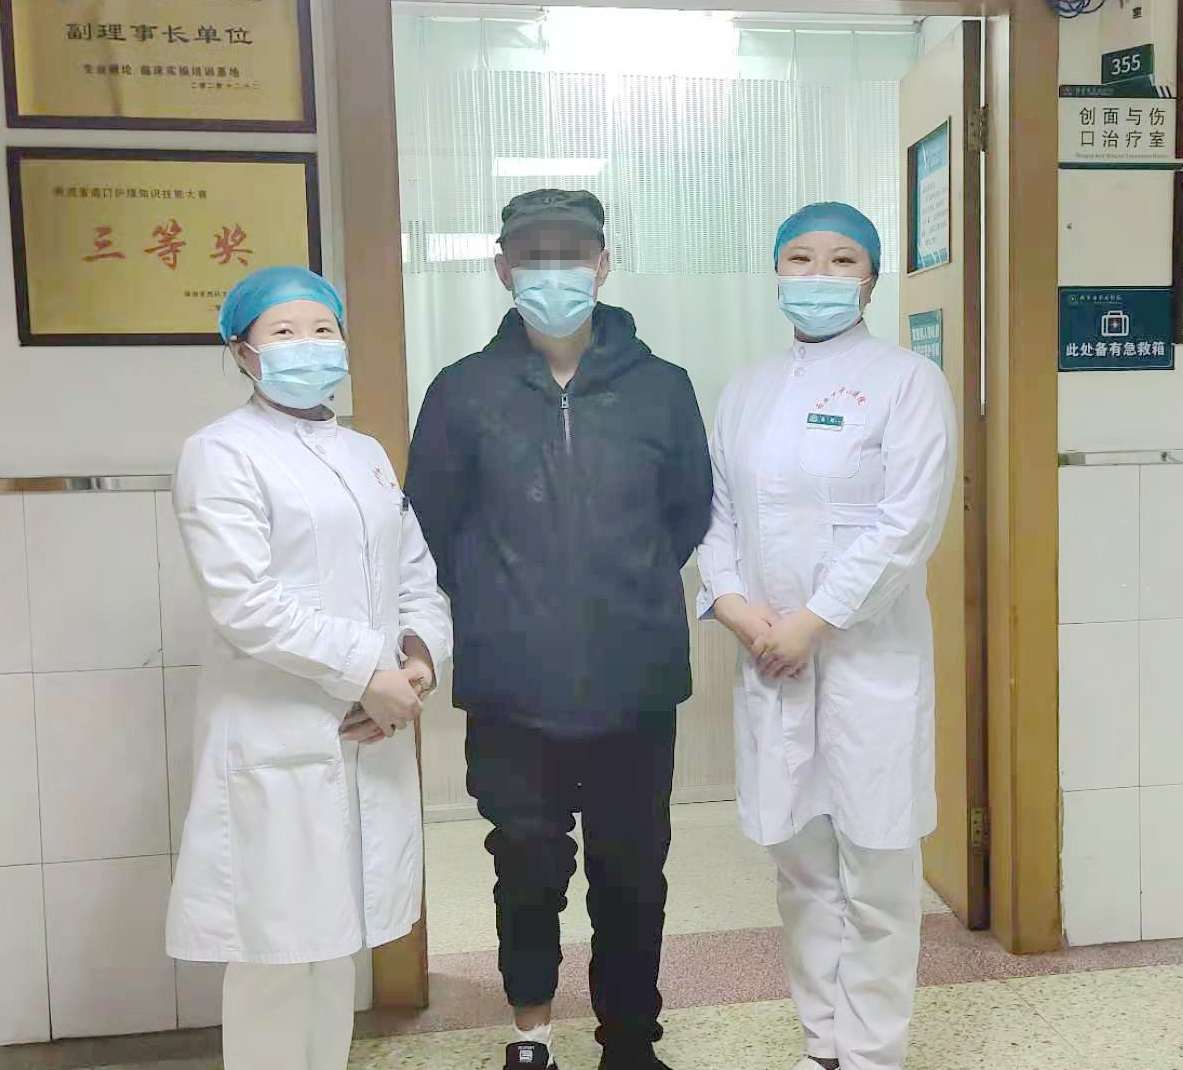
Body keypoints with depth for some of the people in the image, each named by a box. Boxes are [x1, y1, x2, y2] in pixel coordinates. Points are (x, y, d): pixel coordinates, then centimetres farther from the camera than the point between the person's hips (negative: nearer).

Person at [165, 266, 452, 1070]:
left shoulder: (369, 455, 16)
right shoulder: (223, 454, -6)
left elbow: (417, 576, 14)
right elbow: (245, 607, -16)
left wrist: (421, 658, -5)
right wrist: (369, 673, -15)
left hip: (372, 737, 6)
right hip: (280, 744, -6)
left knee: (335, 940, 16)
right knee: (277, 952, 3)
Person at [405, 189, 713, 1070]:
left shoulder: (661, 388, 1)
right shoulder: (464, 391, -1)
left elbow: (691, 513, 12)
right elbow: (431, 527, 5)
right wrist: (498, 608, 8)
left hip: (636, 685, 1)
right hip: (513, 691, -1)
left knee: (633, 876, 12)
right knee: (529, 871, 10)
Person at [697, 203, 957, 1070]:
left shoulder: (907, 380, -3)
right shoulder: (747, 390, 13)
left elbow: (908, 525, -13)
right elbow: (717, 511, 10)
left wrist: (811, 622, -16)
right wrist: (734, 604, -7)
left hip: (870, 655, -5)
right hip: (768, 660, 5)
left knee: (874, 868, 2)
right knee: (801, 862, 13)